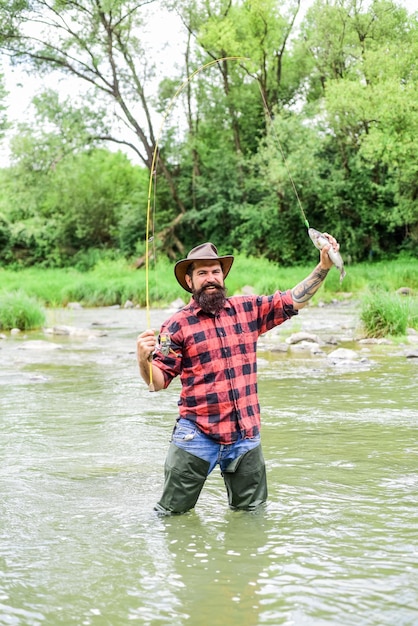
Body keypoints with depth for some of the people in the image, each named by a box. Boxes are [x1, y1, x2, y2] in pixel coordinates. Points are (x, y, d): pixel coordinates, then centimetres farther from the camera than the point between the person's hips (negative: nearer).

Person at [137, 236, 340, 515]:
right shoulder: (177, 325, -4)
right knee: (173, 513, 5)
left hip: (246, 435, 3)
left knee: (252, 511, 16)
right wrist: (144, 359, -25)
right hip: (197, 435, -3)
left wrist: (324, 266, -2)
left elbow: (294, 299, 9)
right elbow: (158, 382, -5)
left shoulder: (248, 309, 6)